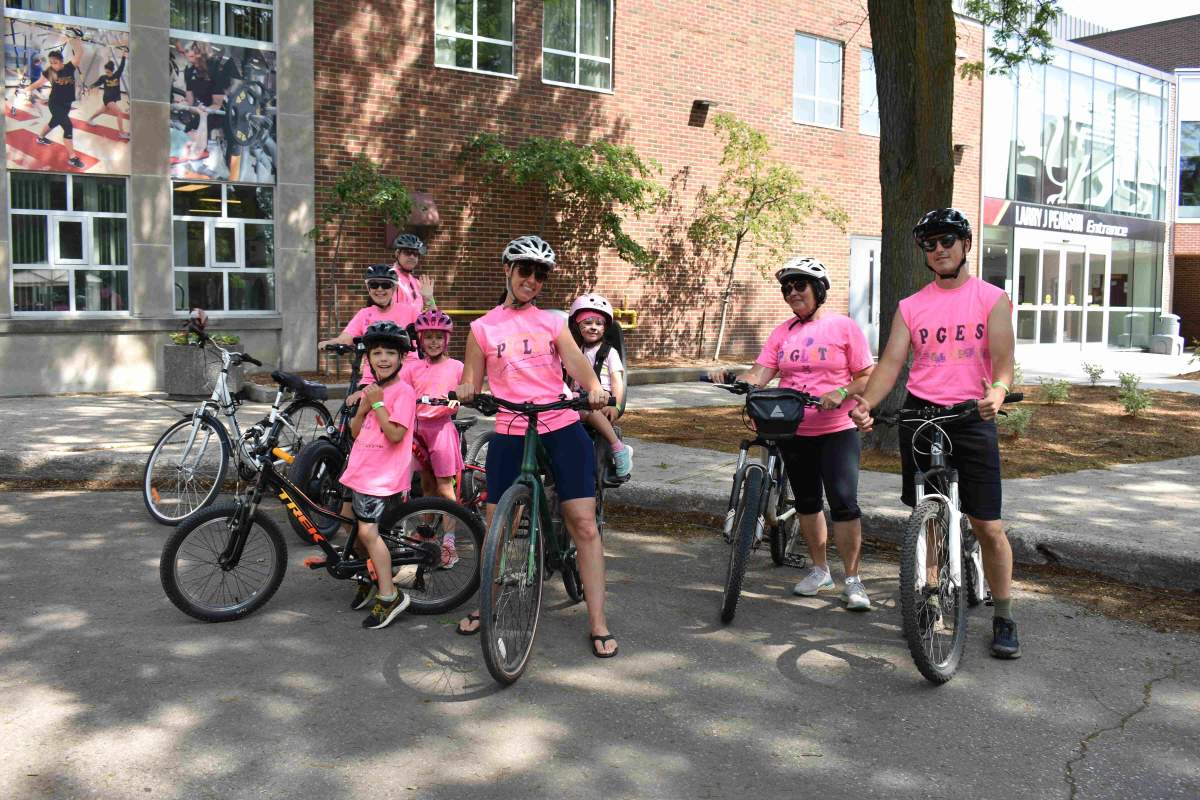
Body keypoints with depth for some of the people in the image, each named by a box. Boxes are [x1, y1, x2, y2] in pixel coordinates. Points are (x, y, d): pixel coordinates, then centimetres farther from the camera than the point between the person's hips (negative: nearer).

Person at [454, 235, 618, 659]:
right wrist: (463, 393, -16)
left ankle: (597, 621, 5)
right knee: (496, 528, 6)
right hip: (509, 436, 0)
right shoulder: (483, 328, 7)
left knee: (584, 524, -3)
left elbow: (578, 364, -2)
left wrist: (595, 390, -23)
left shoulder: (553, 322, 10)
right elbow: (470, 386, 8)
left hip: (562, 431, 0)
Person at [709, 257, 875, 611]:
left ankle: (852, 580, 1)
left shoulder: (844, 327, -3)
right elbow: (759, 375, -2)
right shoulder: (782, 333, 8)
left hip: (836, 431, -5)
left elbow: (866, 377, -3)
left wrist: (841, 393, -21)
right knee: (806, 503, 14)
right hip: (794, 432, 5)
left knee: (844, 503, -11)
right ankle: (819, 570, 31)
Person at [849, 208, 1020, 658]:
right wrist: (866, 403, -19)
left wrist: (997, 392, -30)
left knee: (988, 526, -2)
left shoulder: (991, 299, 3)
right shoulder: (911, 307, 9)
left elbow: (1003, 359, -8)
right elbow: (891, 361, -1)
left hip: (973, 418, -2)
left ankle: (1004, 617, 12)